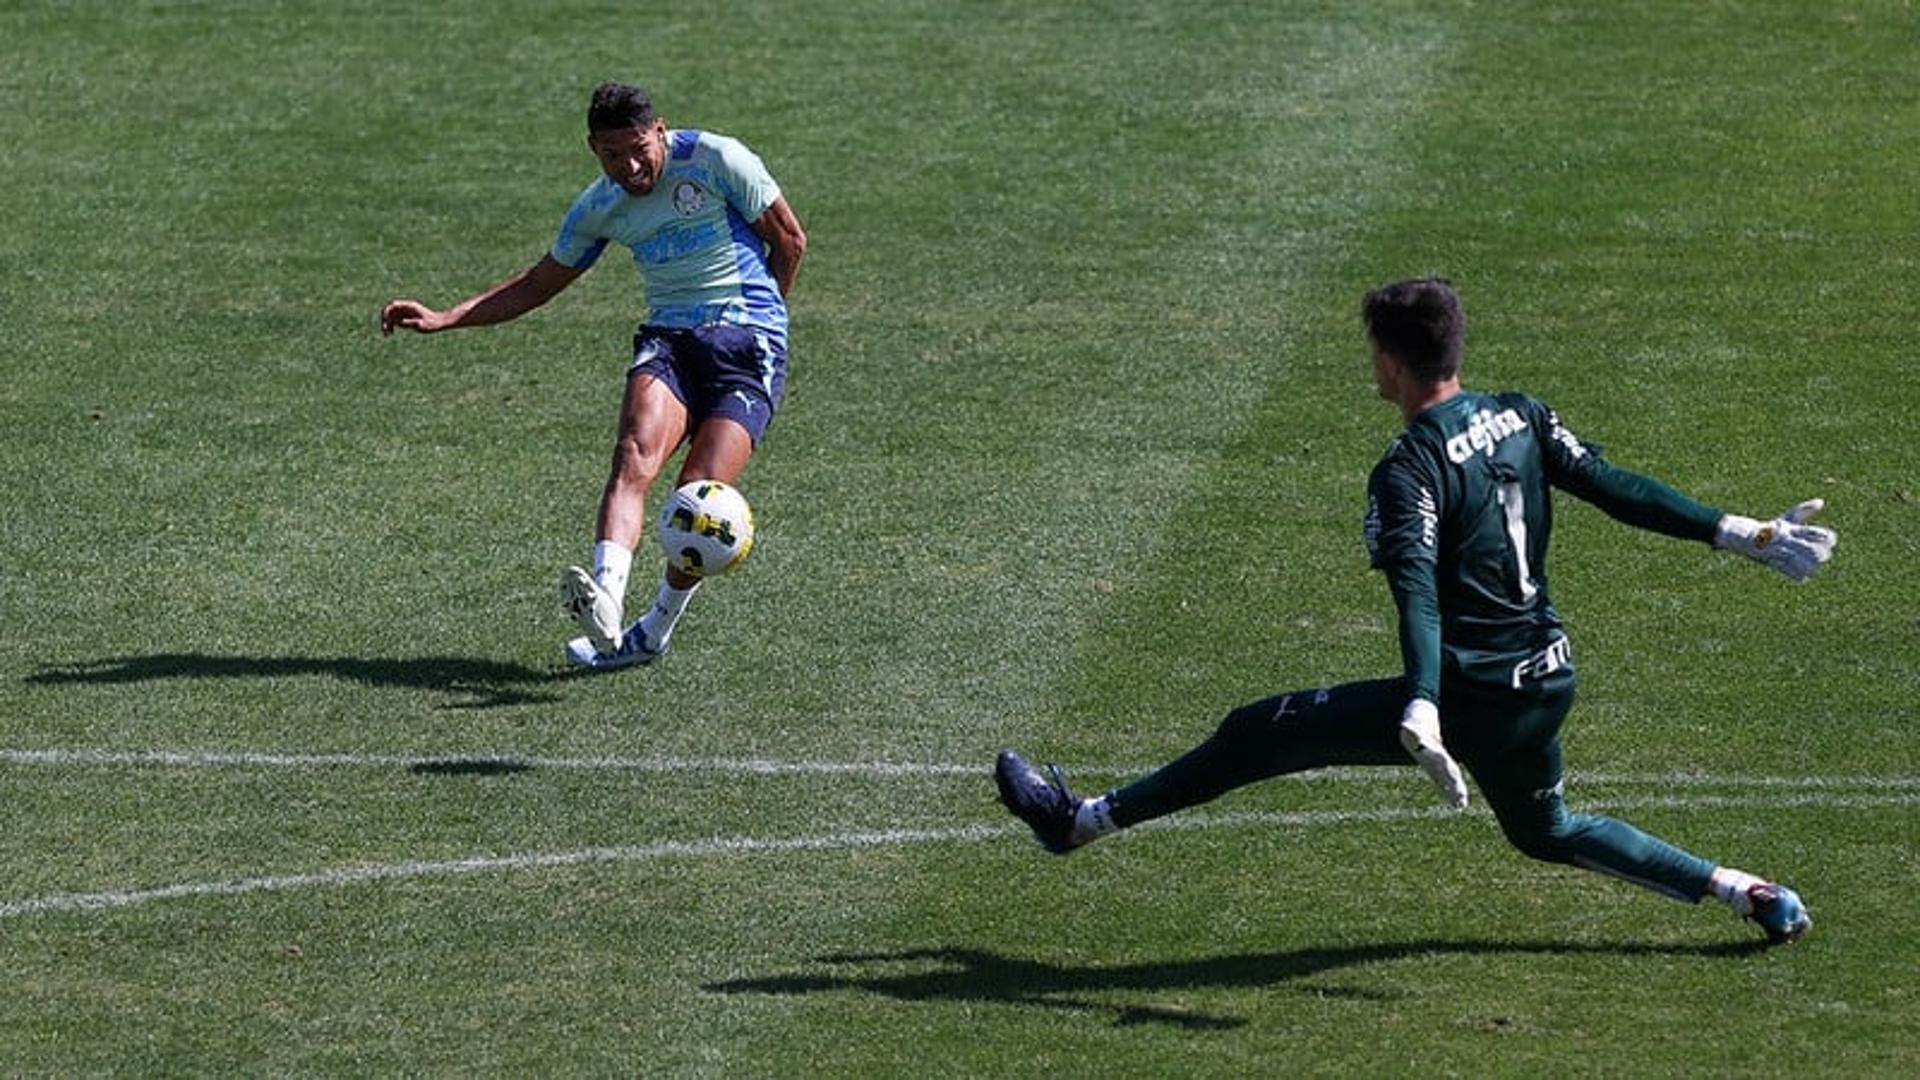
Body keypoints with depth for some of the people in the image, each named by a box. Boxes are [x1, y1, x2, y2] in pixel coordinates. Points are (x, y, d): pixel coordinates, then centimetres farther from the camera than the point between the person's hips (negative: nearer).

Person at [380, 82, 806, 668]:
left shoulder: (716, 159, -5)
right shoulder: (599, 208, 9)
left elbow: (789, 240, 5)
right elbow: (539, 283, 21)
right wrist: (444, 319, 12)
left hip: (749, 346, -3)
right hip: (666, 340, 3)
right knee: (634, 456, -28)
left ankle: (655, 630, 1)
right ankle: (606, 606, -47)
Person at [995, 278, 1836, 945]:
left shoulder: (1408, 471, -16)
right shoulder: (1522, 418, 4)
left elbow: (1418, 592, -29)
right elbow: (1612, 485, 3)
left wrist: (1421, 711, -41)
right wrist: (1744, 535, 7)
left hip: (1471, 698, -7)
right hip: (1550, 682, 7)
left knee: (1262, 734, 3)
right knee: (1547, 832, 30)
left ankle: (1080, 821, 9)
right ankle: (1747, 891, 21)